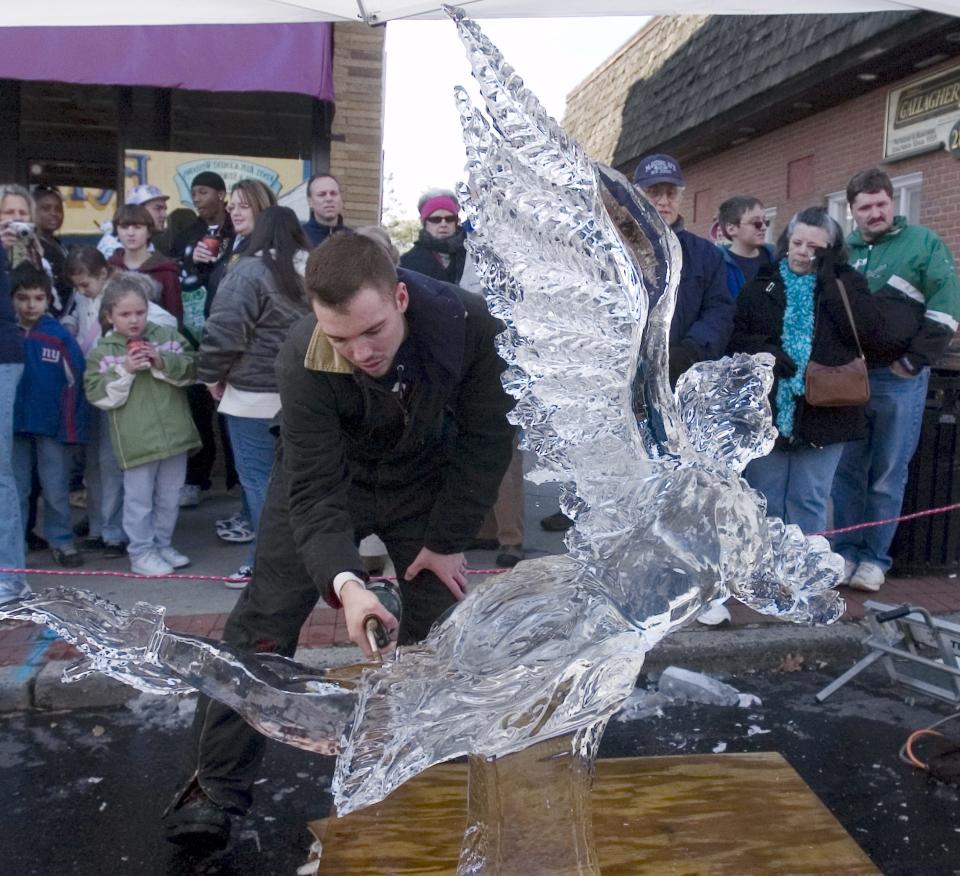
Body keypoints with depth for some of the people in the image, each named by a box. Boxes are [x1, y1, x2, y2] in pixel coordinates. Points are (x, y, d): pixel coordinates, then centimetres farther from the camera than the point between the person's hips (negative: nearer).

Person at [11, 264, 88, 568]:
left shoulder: (60, 335, -7)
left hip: (52, 426, -1)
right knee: (14, 489, 12)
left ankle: (61, 541, 21)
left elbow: (75, 380, -5)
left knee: (56, 490, 8)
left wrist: (70, 425, -8)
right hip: (13, 424, 2)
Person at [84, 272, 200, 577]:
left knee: (170, 495, 15)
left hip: (174, 432, 3)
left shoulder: (167, 335, 3)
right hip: (136, 440, -3)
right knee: (139, 498, 4)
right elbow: (97, 394, -7)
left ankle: (162, 544, 31)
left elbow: (191, 369, 0)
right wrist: (125, 371, -18)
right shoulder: (102, 351, -2)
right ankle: (141, 552, 17)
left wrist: (162, 362, -15)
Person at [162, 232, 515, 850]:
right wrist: (344, 581, -49)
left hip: (426, 478, 2)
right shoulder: (303, 360, -34)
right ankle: (214, 788, 12)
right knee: (264, 622, -4)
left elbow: (486, 435, -18)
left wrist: (448, 539, -14)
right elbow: (314, 490, -32)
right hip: (326, 478, -1)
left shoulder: (468, 321, -31)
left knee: (442, 626, 3)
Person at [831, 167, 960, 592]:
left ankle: (875, 557, 12)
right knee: (847, 470, 7)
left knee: (888, 474, 2)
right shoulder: (842, 252, 12)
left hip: (898, 380, -3)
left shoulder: (923, 243, 2)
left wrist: (913, 361, -10)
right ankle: (846, 551, 17)